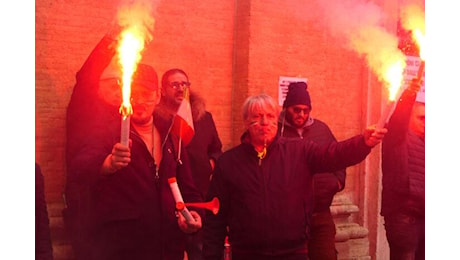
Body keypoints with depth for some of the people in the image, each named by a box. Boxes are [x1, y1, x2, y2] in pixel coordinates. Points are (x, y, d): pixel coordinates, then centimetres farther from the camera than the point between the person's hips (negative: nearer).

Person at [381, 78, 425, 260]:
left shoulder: (422, 143, 21)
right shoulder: (399, 137, -2)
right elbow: (398, 120, -24)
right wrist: (408, 97, -41)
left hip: (422, 214, 8)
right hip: (403, 214, -8)